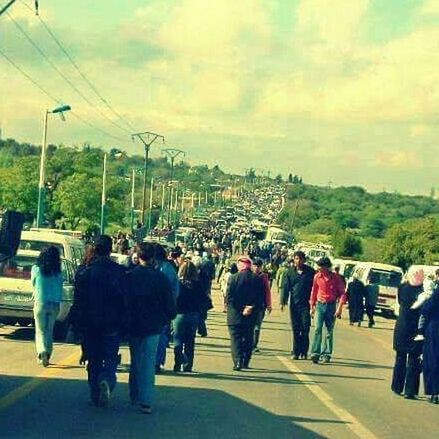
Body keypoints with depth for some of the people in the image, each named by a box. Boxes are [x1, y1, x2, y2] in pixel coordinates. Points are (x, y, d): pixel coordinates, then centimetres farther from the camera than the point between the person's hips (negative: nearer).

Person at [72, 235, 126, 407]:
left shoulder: (85, 273, -3)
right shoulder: (120, 272, -5)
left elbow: (78, 302, 0)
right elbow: (126, 300, -2)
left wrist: (77, 325, 6)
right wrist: (124, 323, 6)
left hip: (90, 324, 1)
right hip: (112, 325, -1)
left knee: (94, 361, 11)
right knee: (110, 358, 7)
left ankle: (95, 396, 11)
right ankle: (106, 381, -21)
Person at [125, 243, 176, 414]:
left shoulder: (129, 276, -4)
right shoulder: (160, 278, -8)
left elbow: (123, 301, 1)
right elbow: (169, 303, -3)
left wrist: (125, 321, 13)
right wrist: (169, 317, 15)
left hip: (133, 325, 2)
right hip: (153, 326, -2)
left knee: (136, 360, 17)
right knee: (149, 362, -2)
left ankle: (134, 396, 25)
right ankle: (146, 401, -9)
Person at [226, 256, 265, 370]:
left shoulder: (233, 278, -7)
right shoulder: (258, 279, 1)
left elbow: (229, 297, -10)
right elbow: (261, 298, -1)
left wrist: (239, 309, -6)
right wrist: (251, 308, -3)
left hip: (235, 315, -3)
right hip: (251, 316, 3)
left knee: (236, 339, 1)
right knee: (248, 339, 15)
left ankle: (237, 362, -11)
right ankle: (245, 362, 16)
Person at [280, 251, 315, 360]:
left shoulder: (310, 271, 3)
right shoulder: (289, 272, 7)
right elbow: (285, 287, 7)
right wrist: (282, 302, -2)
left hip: (306, 303, -2)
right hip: (294, 303, 2)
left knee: (305, 328, -6)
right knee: (295, 329, 5)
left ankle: (304, 352, 1)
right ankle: (296, 352, 11)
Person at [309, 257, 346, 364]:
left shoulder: (336, 278, -6)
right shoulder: (317, 277, 1)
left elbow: (342, 293, -3)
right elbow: (314, 292, 13)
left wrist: (339, 307, -12)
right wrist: (312, 306, 14)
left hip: (331, 306, -1)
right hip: (320, 305, 1)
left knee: (329, 331, 6)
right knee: (318, 329, -11)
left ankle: (326, 354, 14)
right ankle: (315, 353, -15)